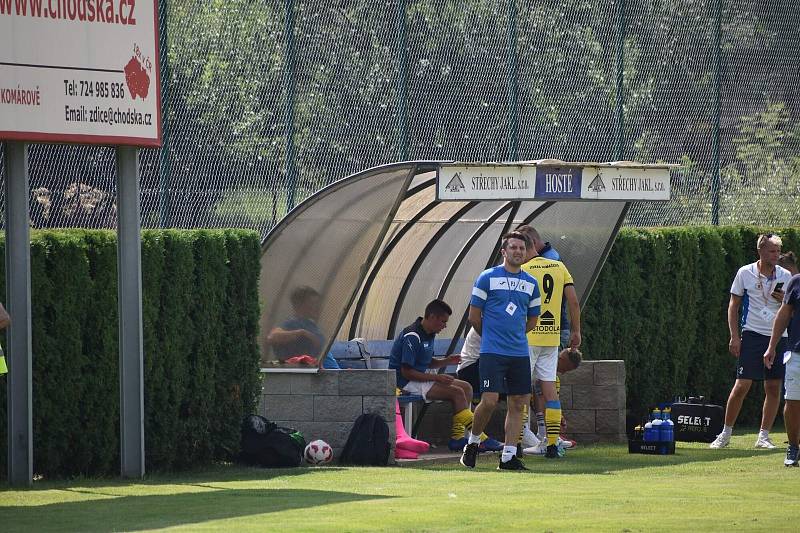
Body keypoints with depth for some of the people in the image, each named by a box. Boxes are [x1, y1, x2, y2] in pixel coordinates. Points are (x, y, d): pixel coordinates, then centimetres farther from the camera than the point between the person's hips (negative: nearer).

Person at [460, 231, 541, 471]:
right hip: (492, 352, -5)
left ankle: (508, 456, 6)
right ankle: (472, 443, 8)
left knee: (517, 404, 1)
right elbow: (474, 316, 2)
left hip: (520, 353, 5)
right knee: (489, 401, -14)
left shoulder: (531, 283, 12)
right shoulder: (488, 278, -2)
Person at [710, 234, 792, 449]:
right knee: (742, 385, -8)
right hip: (752, 335, -3)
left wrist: (784, 300, -10)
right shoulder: (745, 273, -1)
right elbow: (733, 305, 4)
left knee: (774, 388, 1)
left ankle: (764, 436, 10)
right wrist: (734, 337, -4)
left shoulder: (785, 276, 6)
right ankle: (725, 433, 4)